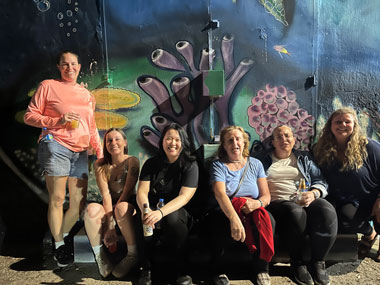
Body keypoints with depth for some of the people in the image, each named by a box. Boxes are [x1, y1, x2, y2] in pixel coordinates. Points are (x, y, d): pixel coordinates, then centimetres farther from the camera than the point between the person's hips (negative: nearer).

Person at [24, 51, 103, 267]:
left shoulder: (86, 95, 19)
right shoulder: (48, 86, 5)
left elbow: (92, 127, 21)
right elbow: (29, 116, 1)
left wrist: (99, 151, 11)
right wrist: (57, 121, -13)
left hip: (80, 152, 5)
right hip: (56, 146, -5)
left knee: (79, 201, 5)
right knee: (57, 199, -3)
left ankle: (63, 236, 26)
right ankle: (59, 245, 14)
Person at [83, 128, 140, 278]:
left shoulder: (132, 161, -7)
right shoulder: (100, 164, -1)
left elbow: (127, 192, -14)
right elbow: (105, 194, -12)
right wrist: (109, 225, -23)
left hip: (128, 205, -2)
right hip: (109, 207, 2)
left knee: (121, 208, -36)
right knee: (91, 209, -30)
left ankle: (133, 255, -18)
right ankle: (100, 256, -13)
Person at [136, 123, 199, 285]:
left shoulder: (190, 165, -3)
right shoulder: (151, 164, 6)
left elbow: (184, 196, -16)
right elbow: (141, 192, -4)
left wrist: (161, 212, -33)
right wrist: (145, 209, -29)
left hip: (180, 213, -2)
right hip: (154, 210, 2)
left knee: (172, 216, -35)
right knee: (146, 217, -31)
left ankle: (180, 270, -14)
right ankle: (146, 269, -12)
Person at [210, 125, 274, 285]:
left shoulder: (255, 164, 13)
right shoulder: (219, 165, 1)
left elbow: (266, 196, 6)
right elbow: (220, 194, -17)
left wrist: (258, 203, -20)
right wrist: (235, 218, -36)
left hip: (253, 211, 2)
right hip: (226, 213, -2)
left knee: (268, 219, -30)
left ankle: (261, 267, -11)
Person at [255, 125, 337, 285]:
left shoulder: (304, 158, 21)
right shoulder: (263, 159, 14)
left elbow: (320, 182, 14)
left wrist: (313, 194, -8)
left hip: (305, 199, 3)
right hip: (277, 202, -3)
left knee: (327, 212, -30)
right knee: (297, 213, -37)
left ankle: (318, 263, -13)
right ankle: (297, 263, -14)